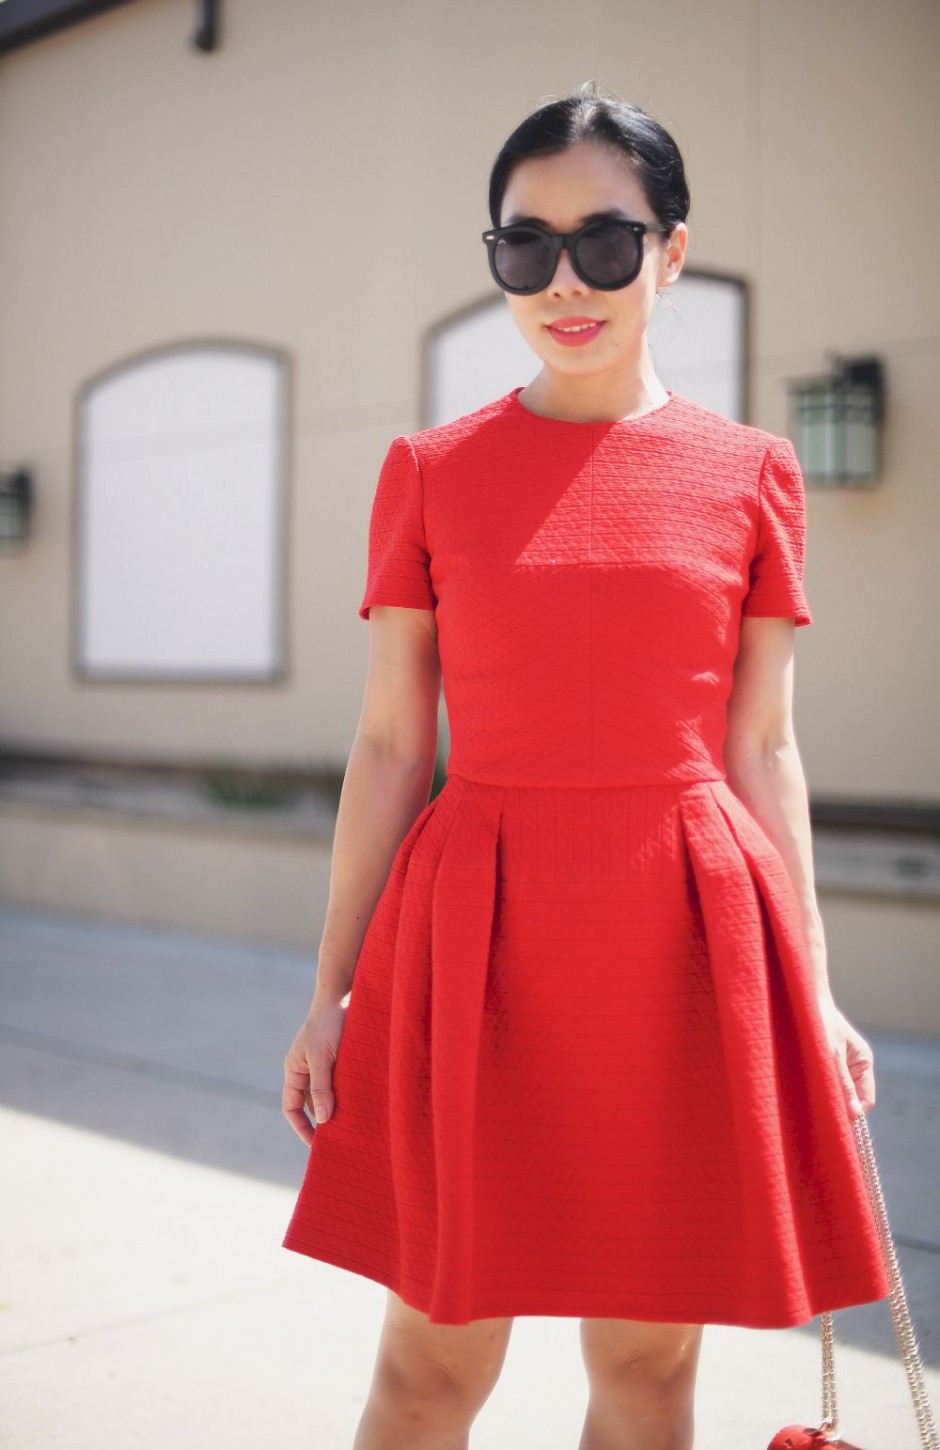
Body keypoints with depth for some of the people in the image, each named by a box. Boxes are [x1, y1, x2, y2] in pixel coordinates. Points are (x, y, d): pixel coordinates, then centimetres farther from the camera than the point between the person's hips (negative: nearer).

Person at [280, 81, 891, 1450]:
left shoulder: (751, 473, 4)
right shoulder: (429, 472, 4)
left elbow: (762, 752, 7)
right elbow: (390, 746, 5)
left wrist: (811, 990, 4)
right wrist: (332, 991, 3)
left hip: (683, 940, 1)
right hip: (474, 937, 0)